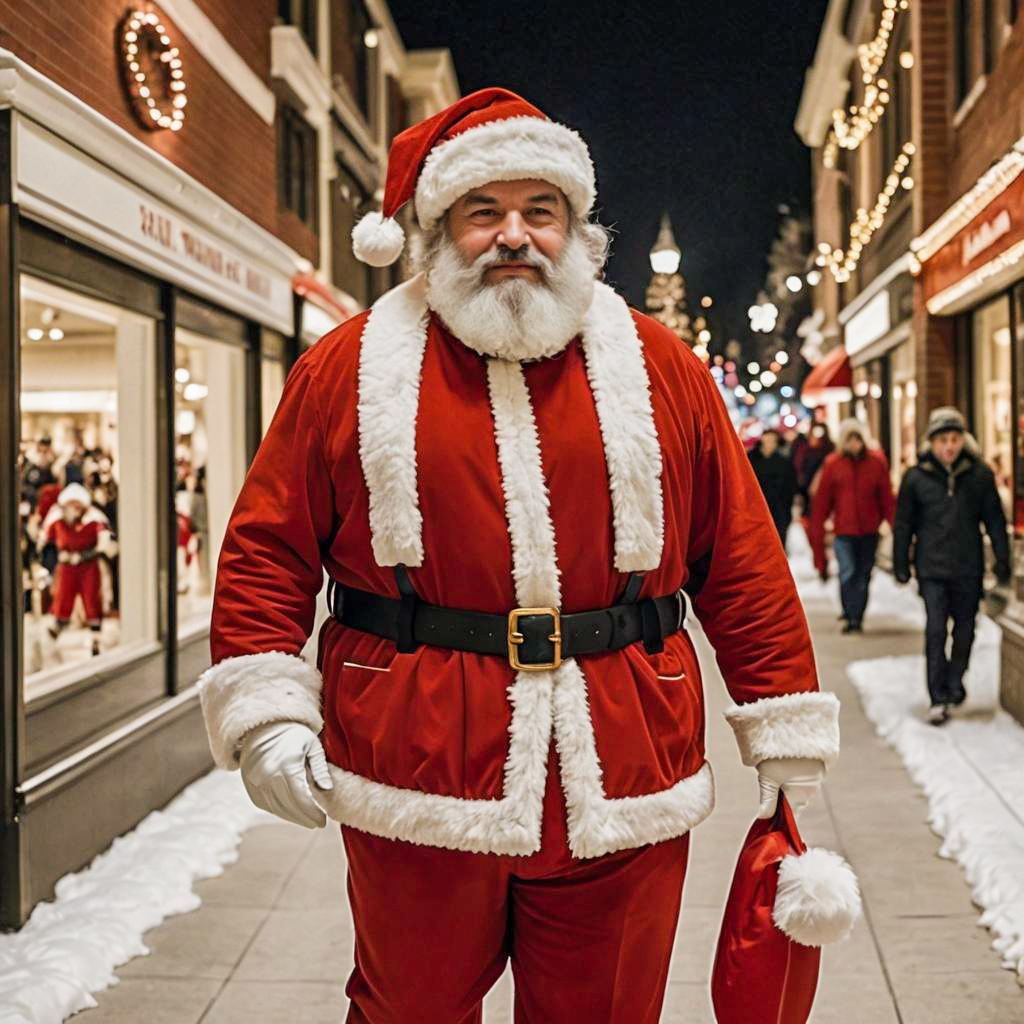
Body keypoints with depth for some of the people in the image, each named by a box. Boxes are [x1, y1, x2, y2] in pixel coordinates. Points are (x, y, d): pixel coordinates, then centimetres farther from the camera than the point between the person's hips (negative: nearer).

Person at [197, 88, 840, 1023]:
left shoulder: (659, 369, 5)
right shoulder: (349, 367, 2)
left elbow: (743, 563, 5)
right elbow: (269, 550, 4)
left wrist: (787, 734, 5)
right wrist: (266, 711, -7)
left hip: (621, 795, 1)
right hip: (414, 788, 0)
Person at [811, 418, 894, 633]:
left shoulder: (876, 463, 2)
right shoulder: (832, 464, 0)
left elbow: (886, 498, 4)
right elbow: (822, 500, 2)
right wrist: (818, 529, 0)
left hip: (869, 530, 2)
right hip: (843, 529, -2)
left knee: (863, 575, 8)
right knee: (847, 573, -11)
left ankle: (857, 616, 19)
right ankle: (850, 617, -4)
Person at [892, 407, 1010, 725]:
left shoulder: (979, 475, 0)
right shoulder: (915, 477, -2)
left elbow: (995, 521, 6)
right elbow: (903, 524, 6)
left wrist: (1002, 562, 5)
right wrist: (901, 565, 6)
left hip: (969, 569, 2)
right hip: (932, 570, -2)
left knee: (965, 628, 12)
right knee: (936, 631, -7)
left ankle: (955, 682, 33)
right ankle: (938, 698, -2)